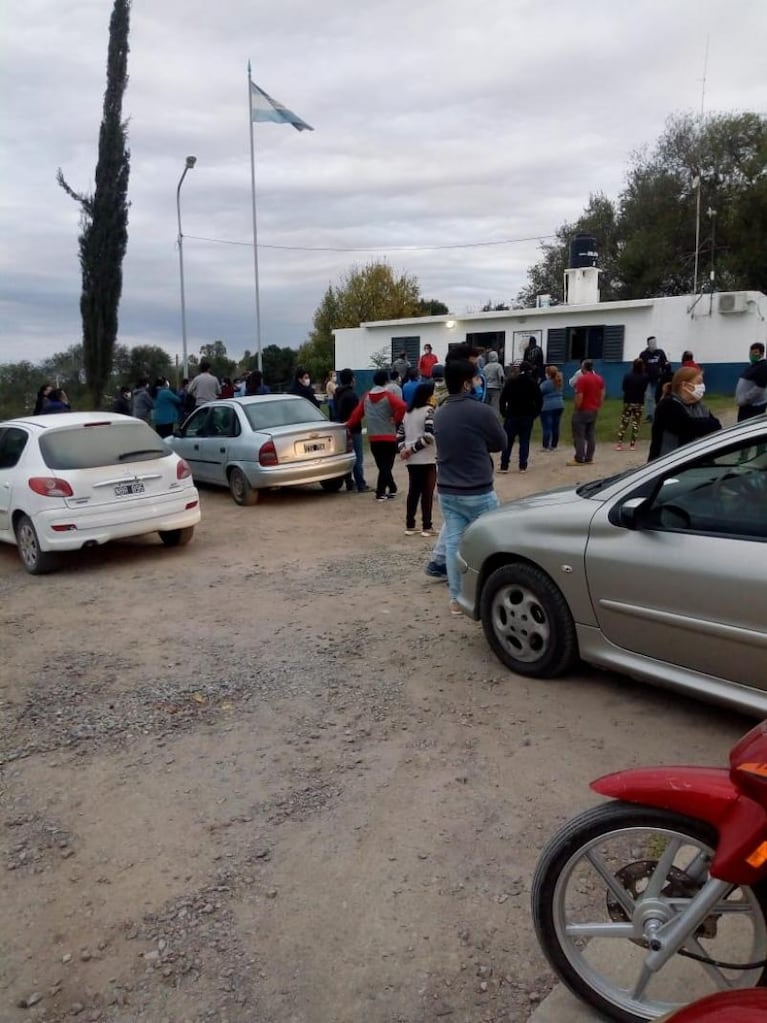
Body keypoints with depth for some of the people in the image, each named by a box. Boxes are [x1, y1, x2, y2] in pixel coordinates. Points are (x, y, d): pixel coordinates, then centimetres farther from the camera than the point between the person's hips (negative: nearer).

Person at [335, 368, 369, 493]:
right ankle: (361, 485, -7)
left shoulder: (338, 394, 12)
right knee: (358, 458, -7)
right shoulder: (351, 394, -17)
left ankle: (349, 483, 17)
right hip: (353, 430, -9)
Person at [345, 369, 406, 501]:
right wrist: (396, 420, -10)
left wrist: (349, 425, 19)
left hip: (373, 438, 4)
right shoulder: (388, 396, -8)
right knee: (386, 465, 5)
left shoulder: (366, 396, 6)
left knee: (382, 465, 11)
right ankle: (380, 493, 3)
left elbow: (357, 413, 8)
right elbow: (402, 406, -24)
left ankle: (392, 489, 13)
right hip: (389, 437, -4)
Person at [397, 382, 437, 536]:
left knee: (413, 492, 12)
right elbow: (429, 436, -21)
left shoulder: (408, 412, 11)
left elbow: (400, 434, 10)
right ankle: (427, 527, 5)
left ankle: (409, 526, 14)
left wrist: (403, 449, -2)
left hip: (411, 459, 7)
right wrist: (412, 449, -13)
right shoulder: (429, 410, -11)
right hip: (426, 459, -6)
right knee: (427, 493, 1)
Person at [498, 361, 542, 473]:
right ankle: (523, 466, 3)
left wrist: (503, 413, 2)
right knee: (524, 441, 5)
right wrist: (535, 414, 10)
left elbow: (503, 399, -4)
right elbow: (539, 400, 1)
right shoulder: (533, 383, 2)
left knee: (508, 441, 3)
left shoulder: (510, 382, 0)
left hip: (512, 415, -1)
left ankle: (504, 466, 0)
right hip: (528, 417, 1)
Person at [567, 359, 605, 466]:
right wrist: (598, 407, 17)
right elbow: (602, 395, 11)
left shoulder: (582, 379, -15)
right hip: (594, 410, 8)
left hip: (583, 410, -8)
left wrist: (576, 409, -8)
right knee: (591, 435, 9)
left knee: (579, 436, -3)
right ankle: (589, 458, 10)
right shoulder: (599, 379, 9)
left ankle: (579, 459, -4)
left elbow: (579, 397, -19)